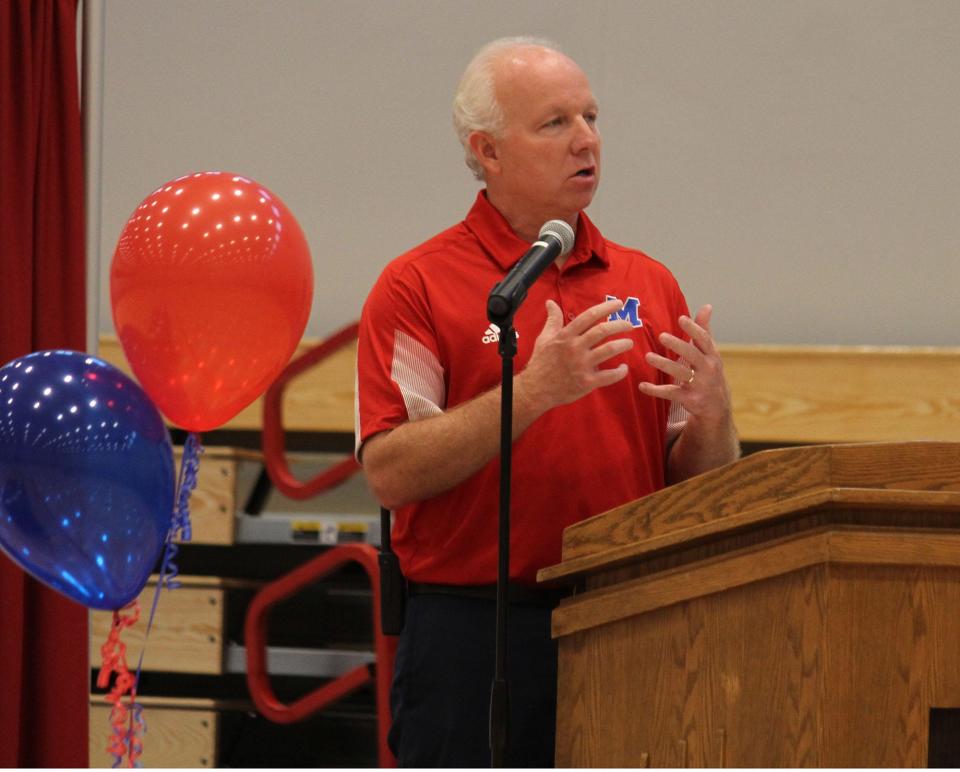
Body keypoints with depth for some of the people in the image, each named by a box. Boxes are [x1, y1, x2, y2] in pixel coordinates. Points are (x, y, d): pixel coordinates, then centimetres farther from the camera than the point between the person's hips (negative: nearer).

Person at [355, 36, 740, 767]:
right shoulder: (418, 286, 0)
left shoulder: (649, 285, 13)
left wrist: (710, 412, -9)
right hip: (473, 639, -4)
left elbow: (700, 487, 13)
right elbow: (389, 472, -11)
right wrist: (532, 392, -20)